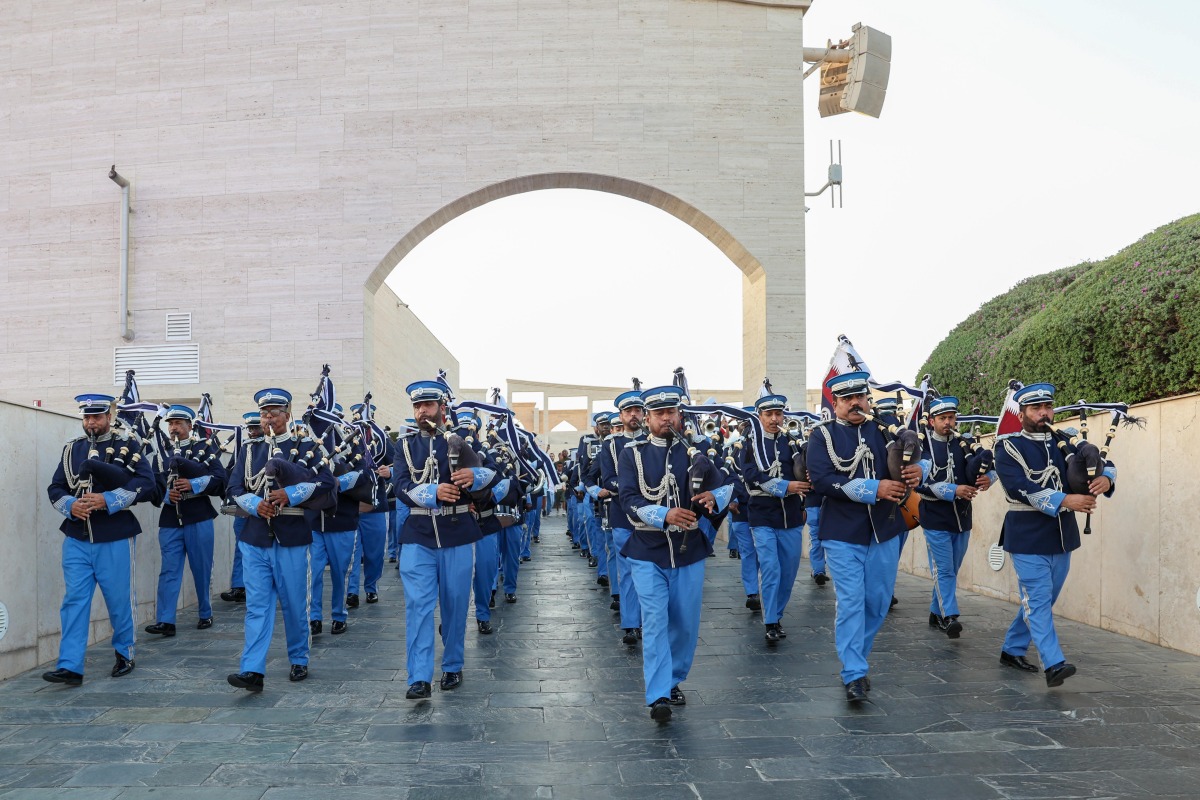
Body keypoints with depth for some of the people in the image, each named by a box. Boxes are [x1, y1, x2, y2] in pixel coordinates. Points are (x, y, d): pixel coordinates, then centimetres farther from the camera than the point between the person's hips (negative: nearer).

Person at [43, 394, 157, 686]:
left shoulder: (128, 446, 0)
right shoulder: (72, 448, 13)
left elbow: (146, 482, -12)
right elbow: (55, 488, 11)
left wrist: (108, 500, -21)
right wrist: (71, 506, -10)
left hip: (114, 539, -3)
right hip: (77, 538, 3)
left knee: (119, 599, 7)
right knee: (74, 600, -1)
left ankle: (124, 655, 25)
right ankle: (69, 667, 0)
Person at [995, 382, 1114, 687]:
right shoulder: (1008, 447, -6)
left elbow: (1104, 464, 9)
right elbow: (1022, 488, -20)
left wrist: (1106, 478, -17)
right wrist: (1064, 501, -31)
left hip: (1062, 537, 6)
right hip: (1028, 539, -6)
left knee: (1040, 601, 13)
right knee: (1038, 601, -9)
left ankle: (1012, 651, 27)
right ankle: (1054, 664, -12)